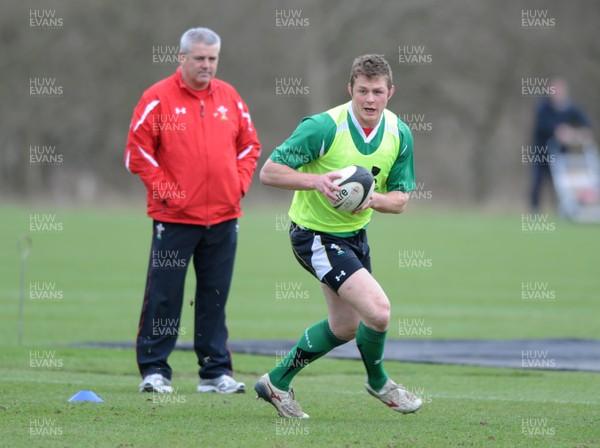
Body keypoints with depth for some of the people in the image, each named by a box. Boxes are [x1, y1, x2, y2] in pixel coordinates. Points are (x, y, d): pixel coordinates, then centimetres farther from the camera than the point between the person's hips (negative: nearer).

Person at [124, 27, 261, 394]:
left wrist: (239, 184, 4)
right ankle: (154, 370, 5)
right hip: (174, 216, -4)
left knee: (215, 297, 8)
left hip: (223, 216, 4)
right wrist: (166, 190, -9)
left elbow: (249, 144, 17)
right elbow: (138, 150, -6)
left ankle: (216, 372, 13)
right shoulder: (159, 98, -4)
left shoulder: (229, 97, 9)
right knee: (164, 296, -2)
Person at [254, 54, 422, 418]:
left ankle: (277, 383, 36)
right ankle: (377, 380, 9)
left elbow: (400, 199, -2)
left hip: (355, 233, 8)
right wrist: (316, 180, -36)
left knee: (345, 326, 20)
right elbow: (269, 171, -21)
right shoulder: (324, 127, -24)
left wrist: (371, 200, -24)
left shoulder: (399, 133, -6)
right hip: (315, 234, -8)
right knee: (378, 310, -20)